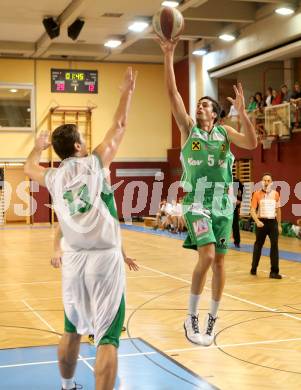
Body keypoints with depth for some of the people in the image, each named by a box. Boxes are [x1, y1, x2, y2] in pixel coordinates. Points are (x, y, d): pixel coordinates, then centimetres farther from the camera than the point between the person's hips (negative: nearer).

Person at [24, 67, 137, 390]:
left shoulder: (53, 177, 8)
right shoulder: (95, 163, -2)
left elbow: (29, 169, 32)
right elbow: (119, 126, 8)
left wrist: (38, 146, 50)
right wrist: (127, 91, 21)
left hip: (73, 260, 5)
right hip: (105, 258, -5)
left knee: (72, 331, 23)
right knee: (107, 337, -5)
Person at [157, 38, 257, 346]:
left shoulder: (225, 132, 9)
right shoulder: (188, 128, 5)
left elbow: (252, 143, -8)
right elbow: (172, 94, -4)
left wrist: (241, 111, -17)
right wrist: (168, 57, -11)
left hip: (223, 203, 3)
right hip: (197, 203, -3)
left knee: (219, 261, 6)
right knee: (207, 256, -19)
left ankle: (212, 319, 21)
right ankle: (191, 318, -4)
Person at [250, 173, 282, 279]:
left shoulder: (275, 194, 6)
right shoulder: (257, 194, -2)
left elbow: (278, 210, 14)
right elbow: (252, 210, -7)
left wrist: (279, 225, 14)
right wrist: (257, 221, -22)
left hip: (273, 222, 2)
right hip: (261, 222, -2)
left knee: (274, 245, -6)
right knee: (258, 245, 9)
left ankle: (274, 271, -3)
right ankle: (254, 269, 25)